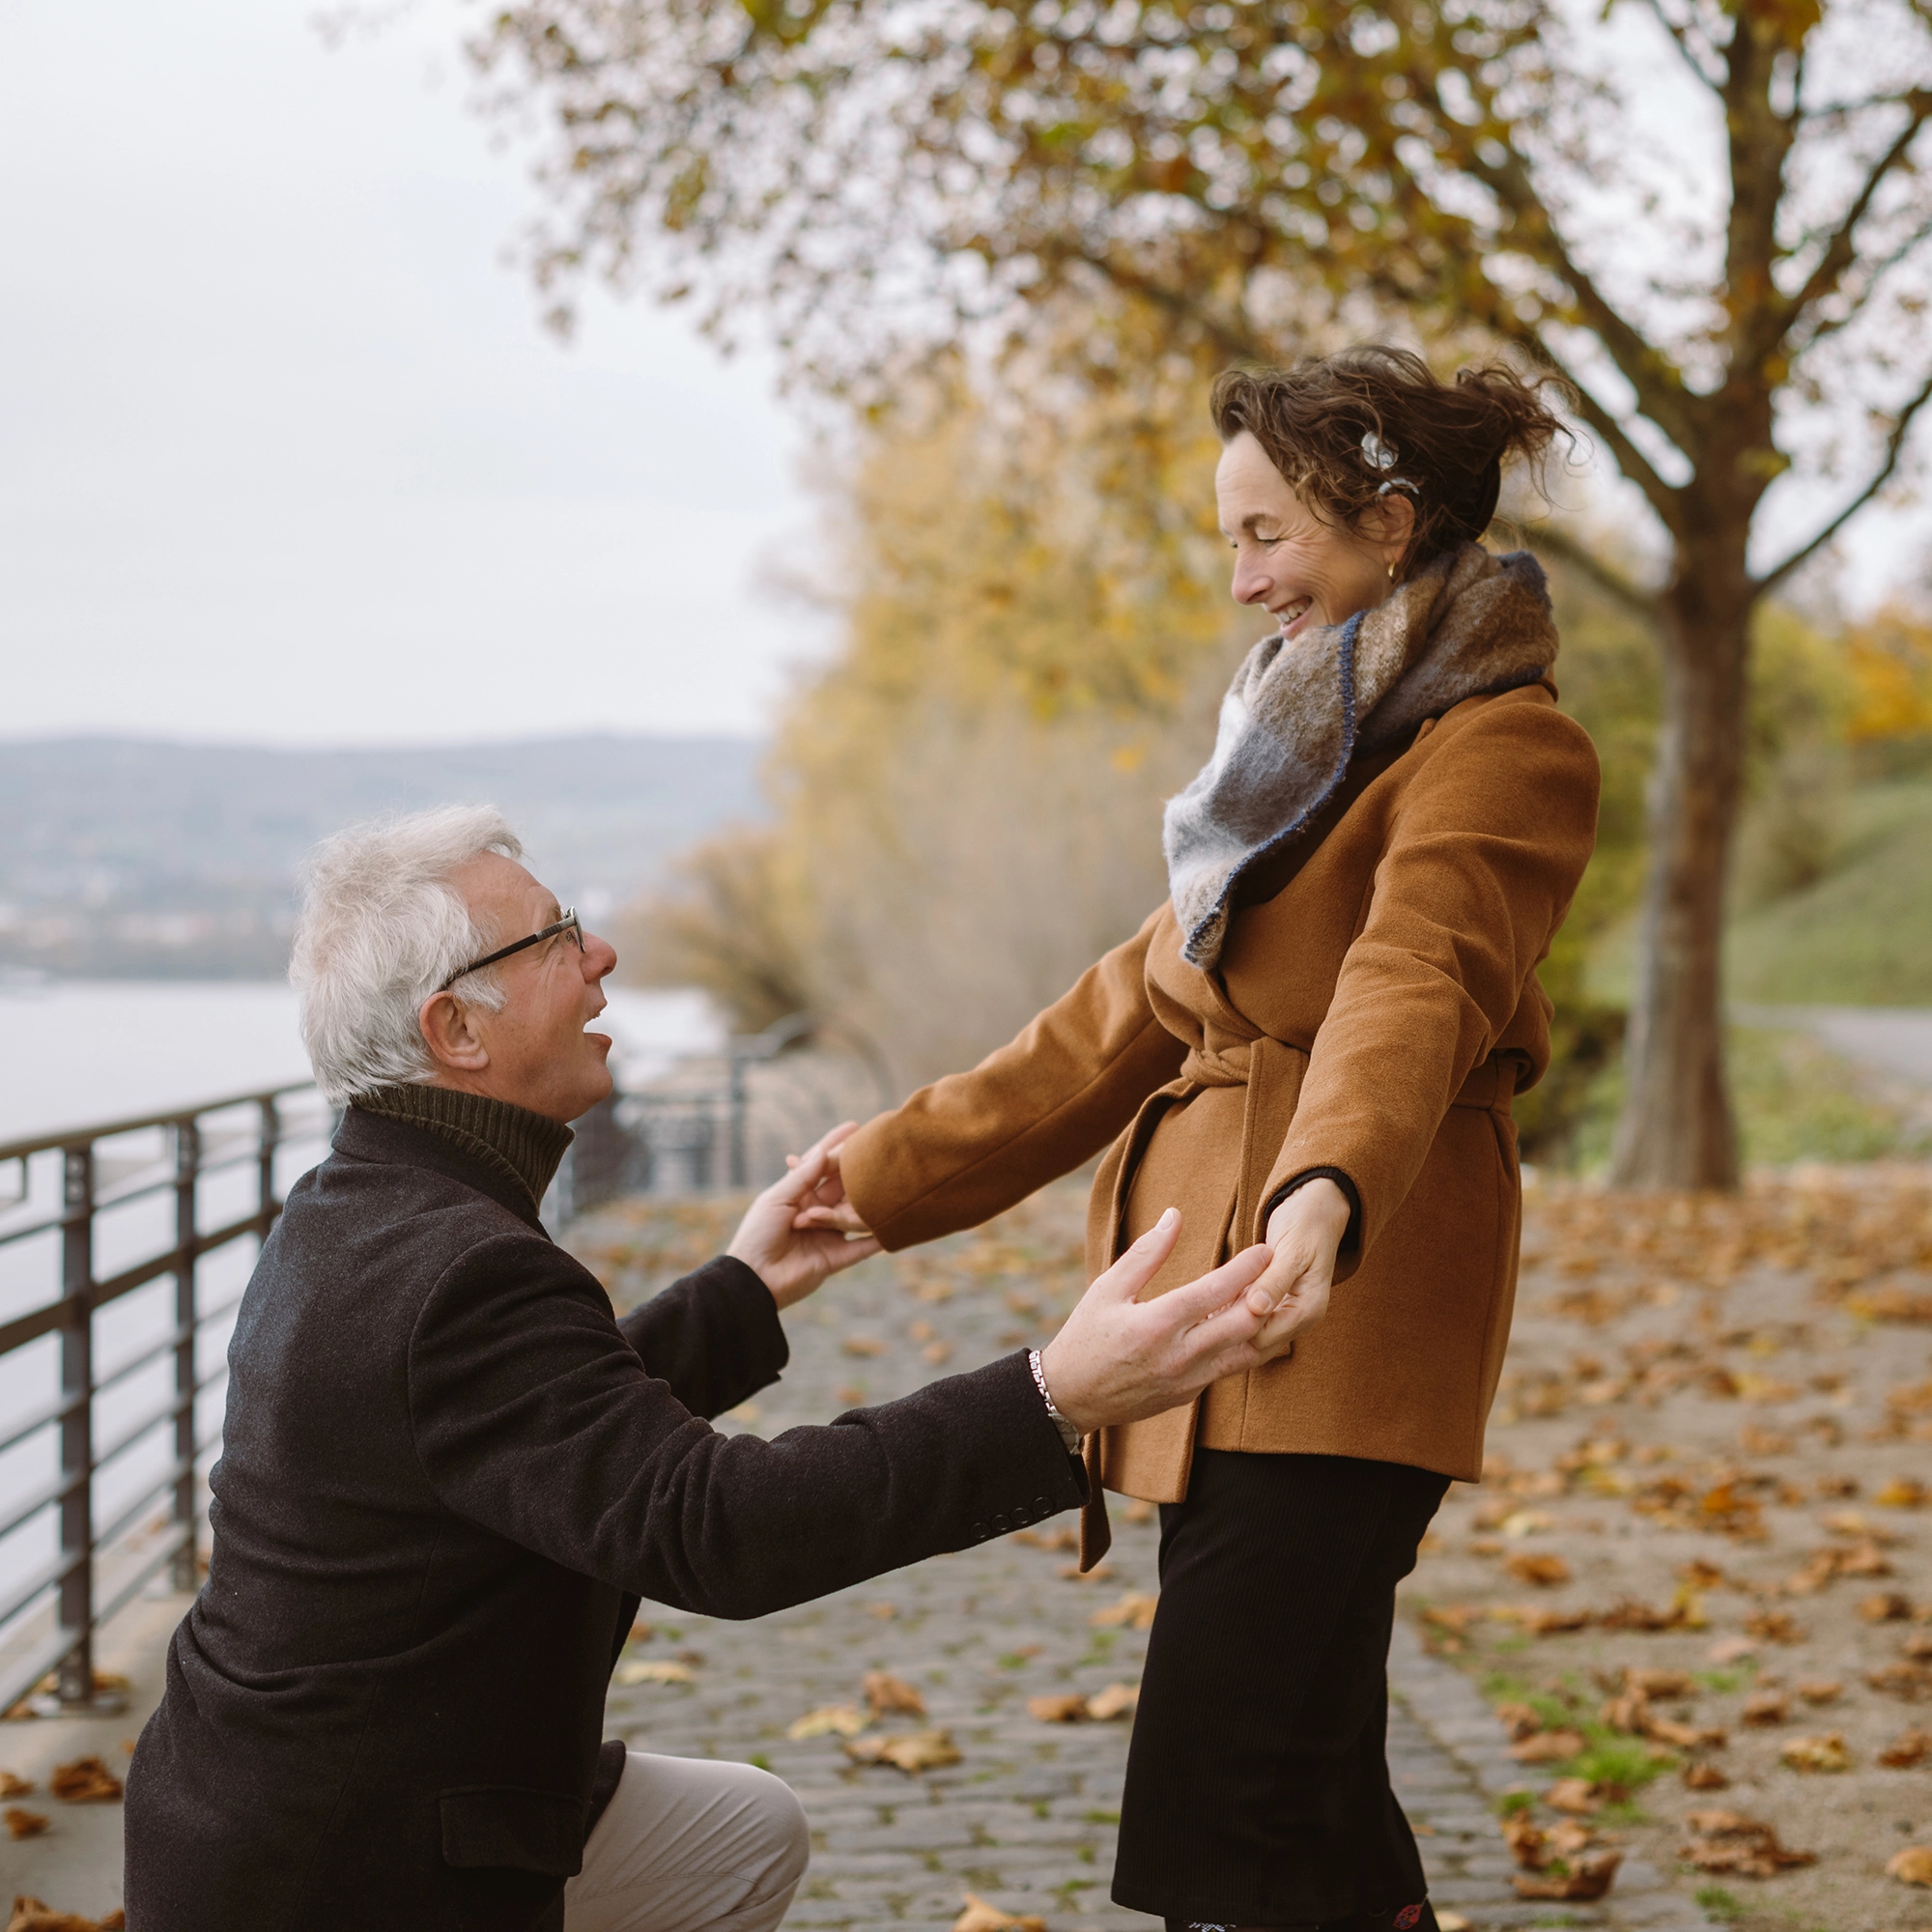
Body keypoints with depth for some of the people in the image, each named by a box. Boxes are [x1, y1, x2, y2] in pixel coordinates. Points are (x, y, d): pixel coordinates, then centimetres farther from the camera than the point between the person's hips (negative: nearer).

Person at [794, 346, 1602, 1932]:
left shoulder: (1502, 752, -5)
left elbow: (1413, 984, -26)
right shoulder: (1312, 744, 24)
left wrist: (1327, 1191, -44)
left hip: (1334, 1325, -9)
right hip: (1221, 1324, 9)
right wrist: (886, 1178, 24)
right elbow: (1127, 1019, 26)